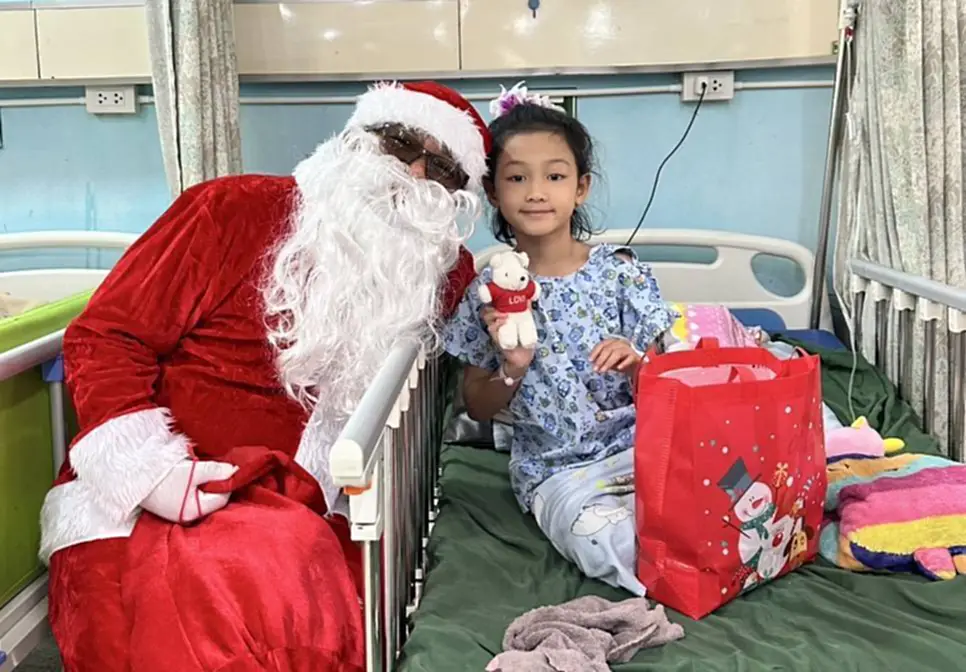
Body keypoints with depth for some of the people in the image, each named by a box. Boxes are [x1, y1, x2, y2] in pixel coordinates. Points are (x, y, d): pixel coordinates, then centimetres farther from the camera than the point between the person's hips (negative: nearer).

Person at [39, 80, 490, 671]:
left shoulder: (438, 277, 7)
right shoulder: (234, 209, -3)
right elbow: (104, 338, -3)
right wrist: (145, 467, -16)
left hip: (286, 507, 4)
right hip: (132, 491, -3)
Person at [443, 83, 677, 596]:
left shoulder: (620, 272, -1)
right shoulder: (489, 292, -1)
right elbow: (477, 408, 7)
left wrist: (633, 364, -20)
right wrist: (512, 370, -14)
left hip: (632, 444, 0)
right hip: (554, 470, 0)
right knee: (598, 540, -30)